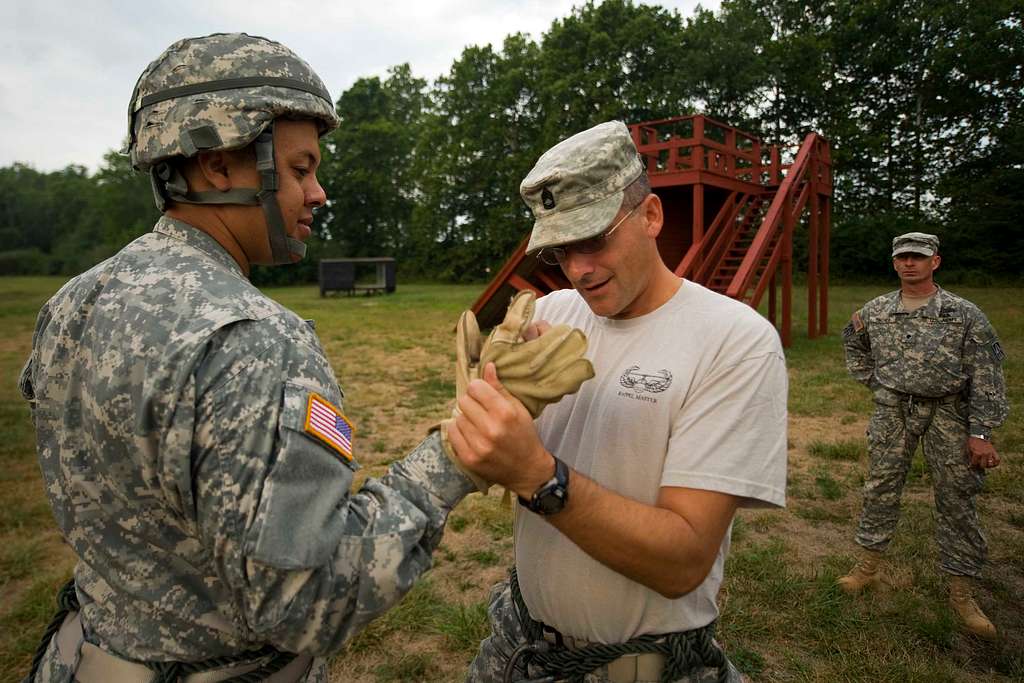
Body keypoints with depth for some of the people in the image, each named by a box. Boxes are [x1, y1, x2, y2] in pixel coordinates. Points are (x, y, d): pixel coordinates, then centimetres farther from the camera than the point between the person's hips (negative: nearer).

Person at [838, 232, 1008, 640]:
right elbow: (854, 343, 24)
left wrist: (981, 433, -14)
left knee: (957, 500, 4)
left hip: (947, 412, -2)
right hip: (893, 410, 2)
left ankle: (961, 592, 18)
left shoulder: (964, 314, -7)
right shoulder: (875, 311, 2)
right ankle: (869, 566, 24)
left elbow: (986, 377, -9)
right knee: (880, 488, 9)